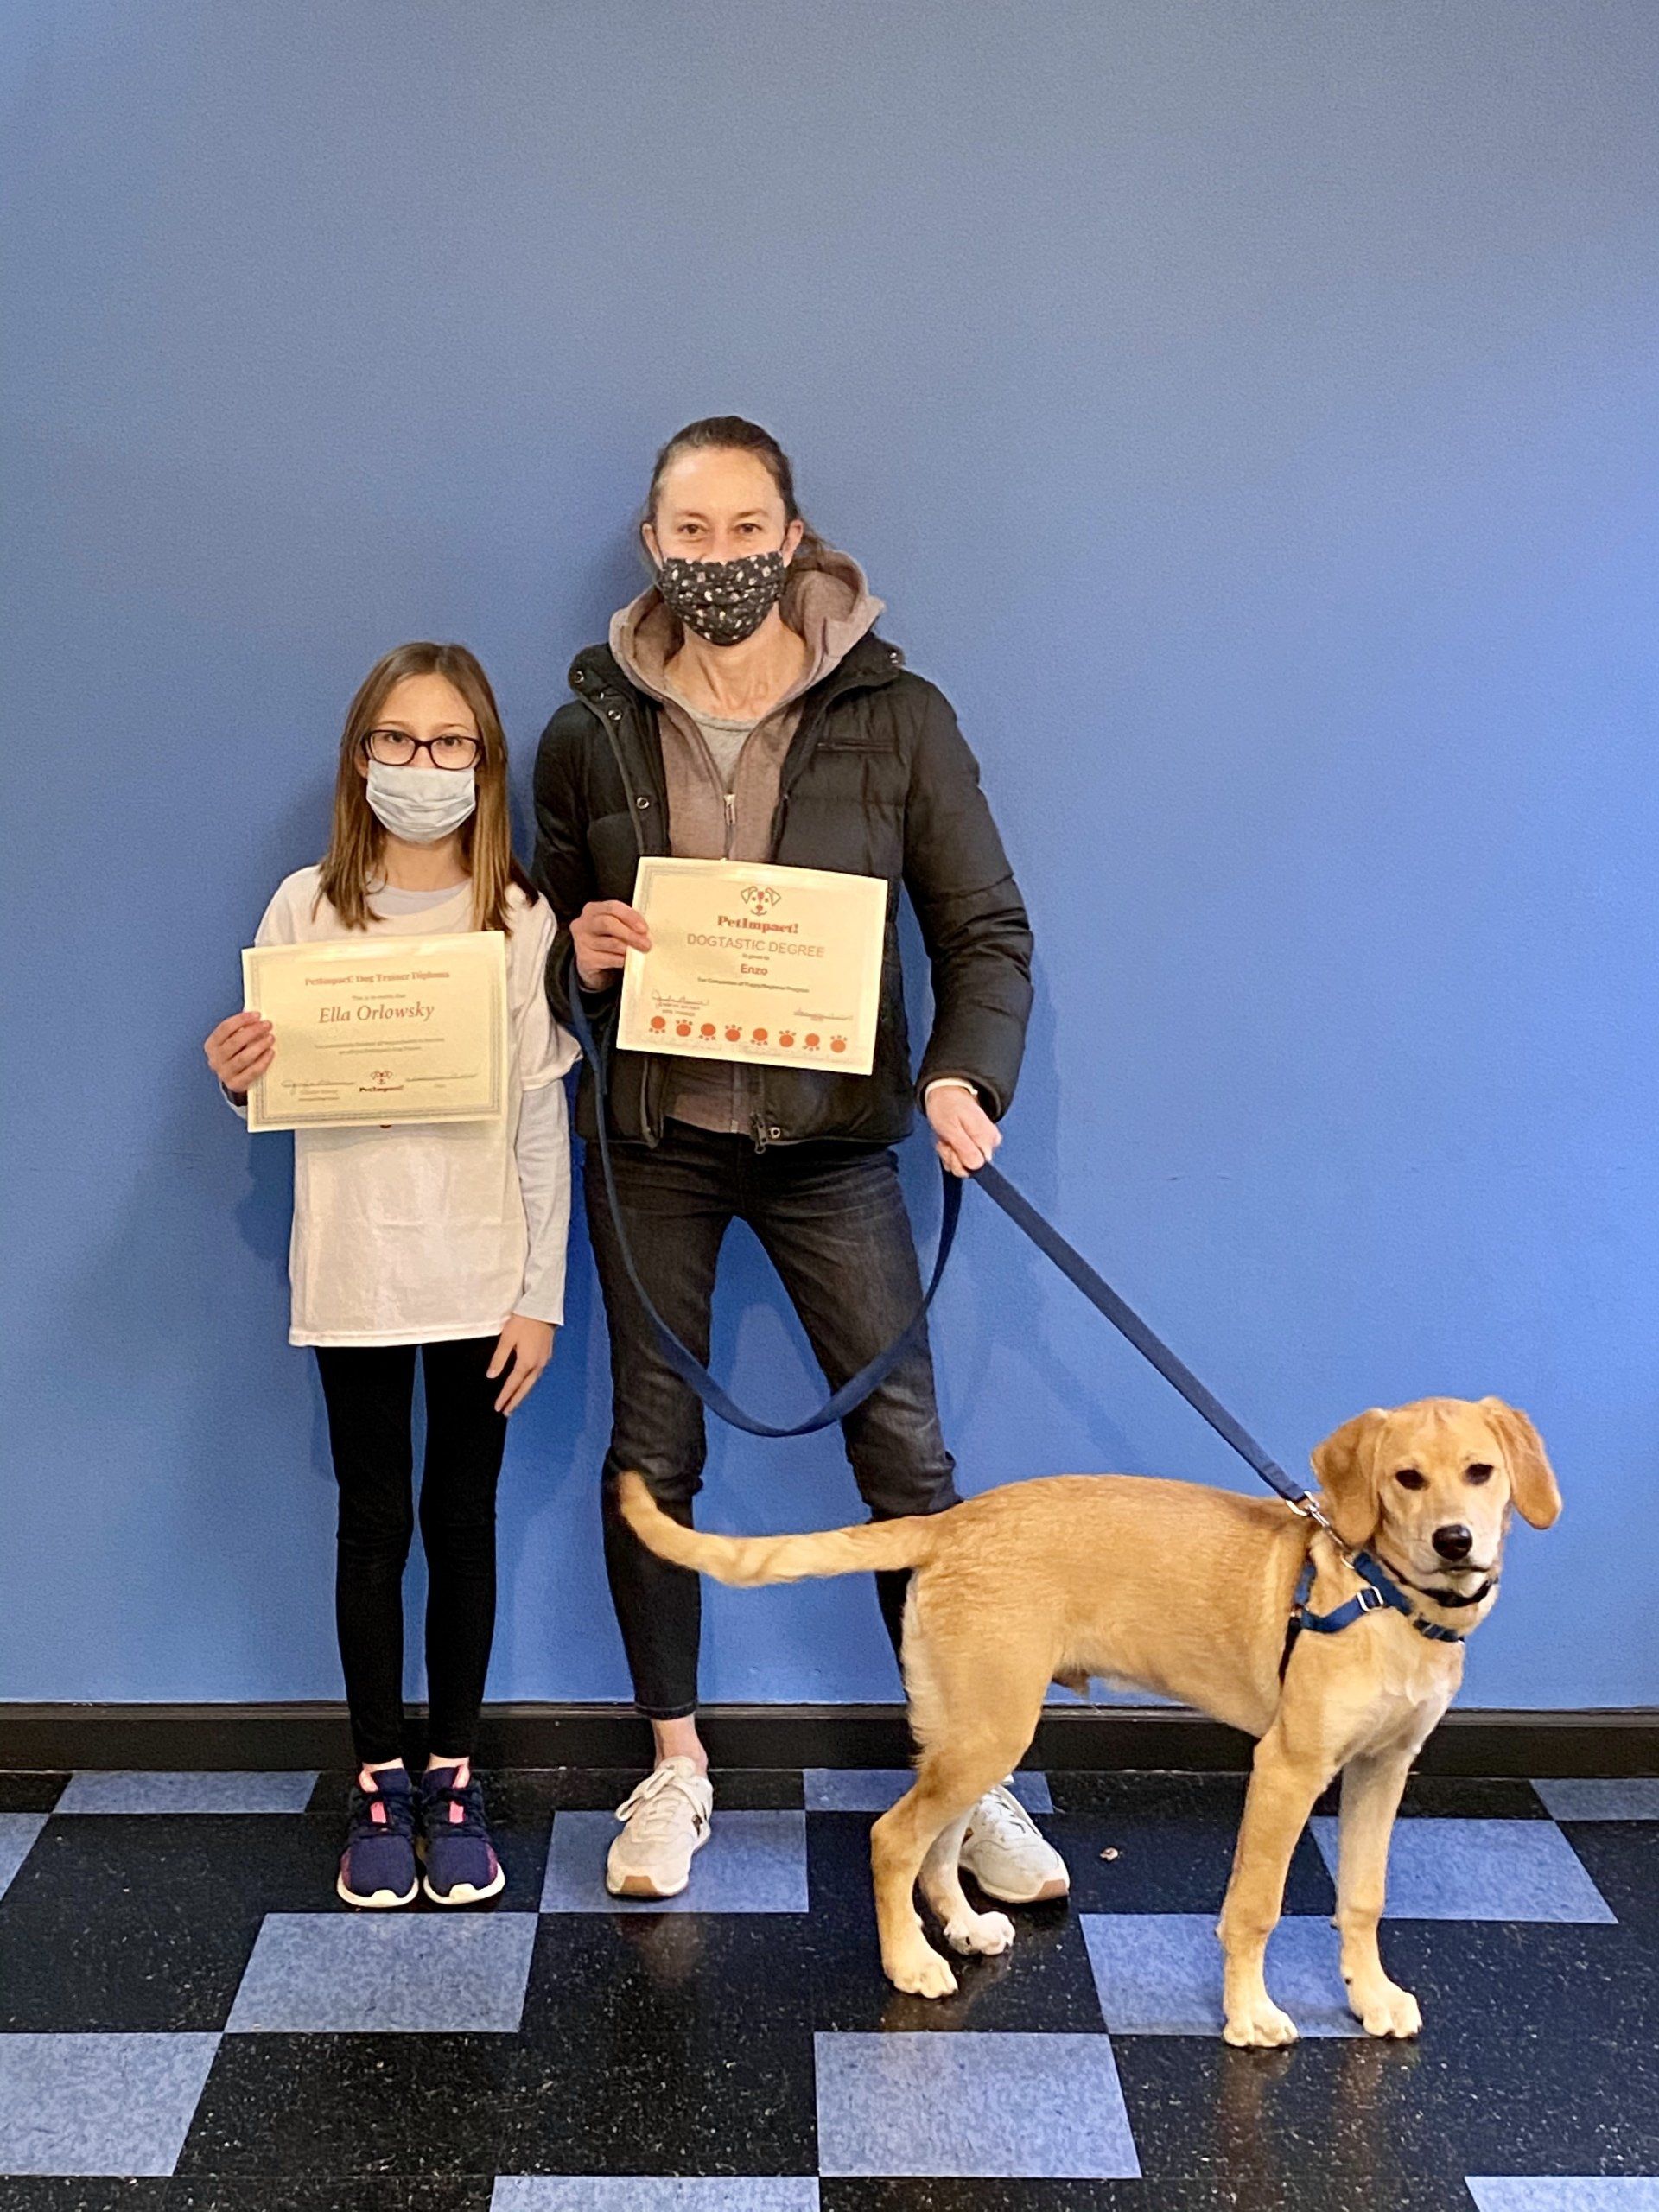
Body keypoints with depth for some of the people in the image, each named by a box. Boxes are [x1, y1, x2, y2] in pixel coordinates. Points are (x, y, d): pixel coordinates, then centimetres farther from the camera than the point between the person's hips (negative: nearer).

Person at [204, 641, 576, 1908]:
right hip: (353, 1275, 1)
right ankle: (380, 1786, 22)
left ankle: (454, 1781, 23)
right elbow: (275, 1093, 7)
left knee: (463, 1522, 10)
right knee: (373, 1525, 10)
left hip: (482, 1276, -1)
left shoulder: (520, 919, -3)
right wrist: (235, 1081, -16)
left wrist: (541, 1296, -4)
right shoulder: (307, 911, 0)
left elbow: (543, 1122, -2)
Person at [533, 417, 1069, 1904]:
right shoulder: (590, 733, 1)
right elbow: (544, 935, 11)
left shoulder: (896, 717, -4)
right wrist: (579, 950, -13)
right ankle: (677, 1768, 26)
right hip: (651, 1142, 2)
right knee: (653, 1451, 9)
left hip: (830, 1137, -1)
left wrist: (965, 1073, -22)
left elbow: (985, 925, -5)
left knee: (906, 1448, 0)